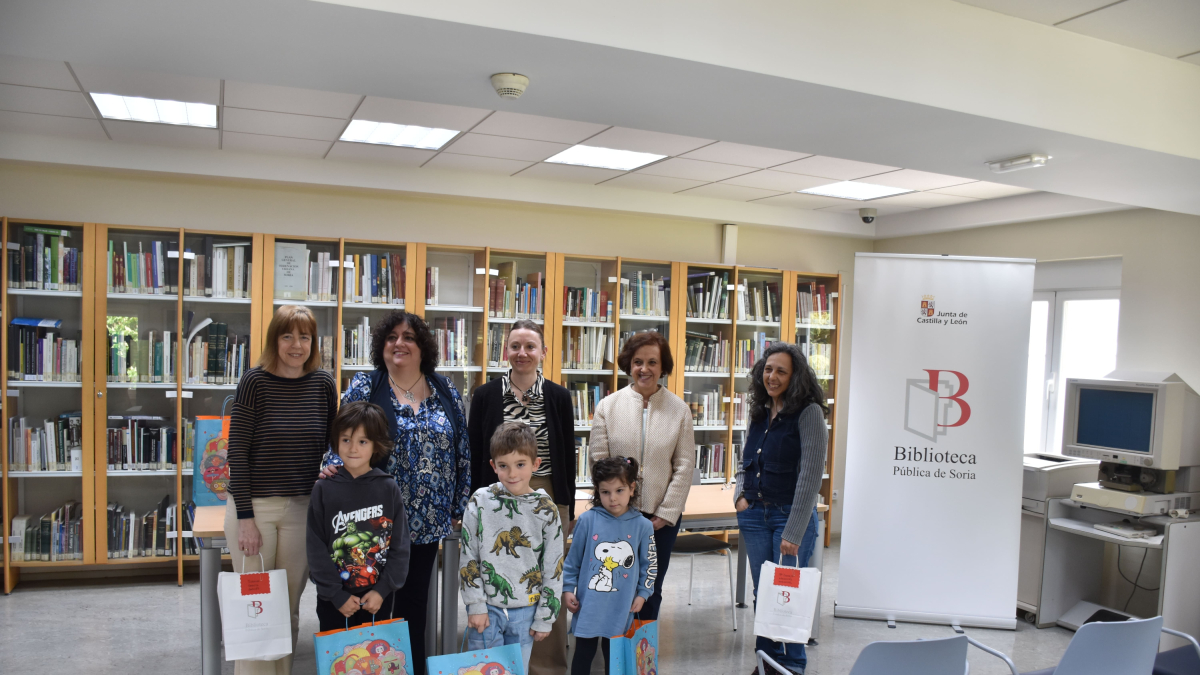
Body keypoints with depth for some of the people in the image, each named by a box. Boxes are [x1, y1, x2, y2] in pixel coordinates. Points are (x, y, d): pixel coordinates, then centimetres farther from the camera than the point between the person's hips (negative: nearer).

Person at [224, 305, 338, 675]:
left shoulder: (323, 384, 1)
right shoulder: (255, 381, -7)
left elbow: (332, 446, 10)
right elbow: (237, 452, -8)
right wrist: (245, 517, -10)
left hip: (302, 509, 3)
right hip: (254, 506, -2)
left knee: (290, 606, 10)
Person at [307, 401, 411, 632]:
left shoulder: (389, 489, -3)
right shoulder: (324, 490, -5)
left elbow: (400, 545, -2)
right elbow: (316, 550, -5)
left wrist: (382, 589, -9)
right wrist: (337, 595, -9)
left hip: (378, 599, 1)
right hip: (334, 603, -1)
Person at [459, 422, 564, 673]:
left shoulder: (546, 509, -6)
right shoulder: (480, 502, -5)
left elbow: (554, 568, -1)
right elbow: (468, 558, -2)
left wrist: (545, 617, -1)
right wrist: (476, 605, -5)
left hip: (525, 610, 1)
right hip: (486, 608, 0)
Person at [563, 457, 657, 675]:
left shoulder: (642, 526, -6)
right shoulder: (587, 520, -10)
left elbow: (649, 563, 6)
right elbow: (573, 558, 0)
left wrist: (642, 593, 4)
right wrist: (567, 589, 0)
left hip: (621, 606, 1)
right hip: (588, 604, -1)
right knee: (584, 653, 10)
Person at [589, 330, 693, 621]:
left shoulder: (679, 409, 1)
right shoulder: (608, 406, -1)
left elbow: (684, 466, 1)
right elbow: (599, 461, 0)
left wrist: (666, 513, -4)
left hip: (662, 516, 1)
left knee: (651, 592, 12)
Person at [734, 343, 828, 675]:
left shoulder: (808, 412, -12)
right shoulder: (759, 412, 8)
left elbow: (810, 476, -16)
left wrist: (794, 532, -19)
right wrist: (740, 494, 0)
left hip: (791, 513, -6)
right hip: (754, 513, 6)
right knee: (761, 592, 13)